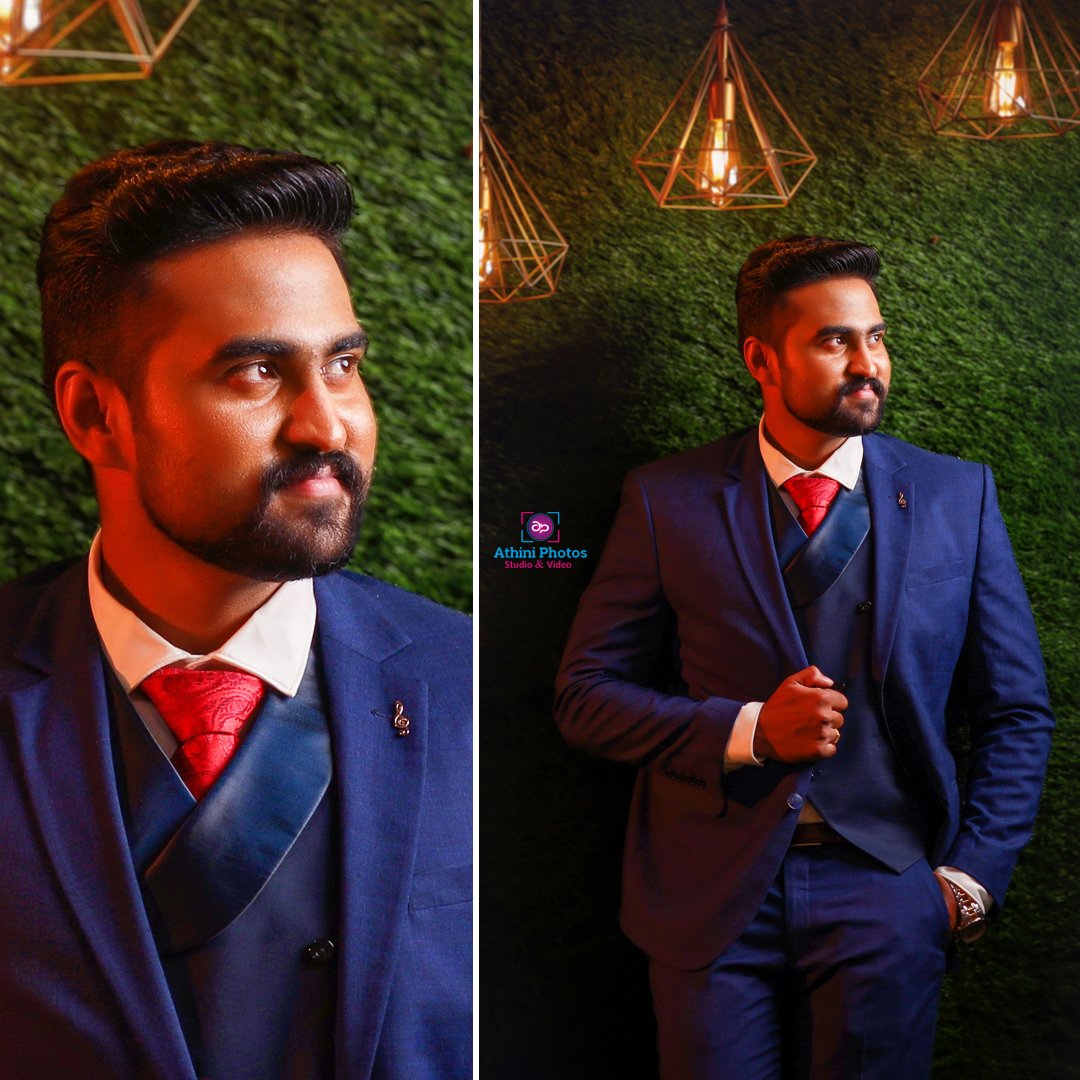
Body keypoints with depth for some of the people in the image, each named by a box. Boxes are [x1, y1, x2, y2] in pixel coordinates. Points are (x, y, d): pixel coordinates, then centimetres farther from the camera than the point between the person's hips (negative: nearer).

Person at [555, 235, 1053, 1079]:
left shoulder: (958, 496, 3)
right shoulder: (669, 499, -1)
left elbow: (1017, 712, 7)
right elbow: (587, 694, -1)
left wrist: (973, 876, -3)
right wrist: (746, 730, -14)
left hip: (887, 891, 1)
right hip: (713, 892, -1)